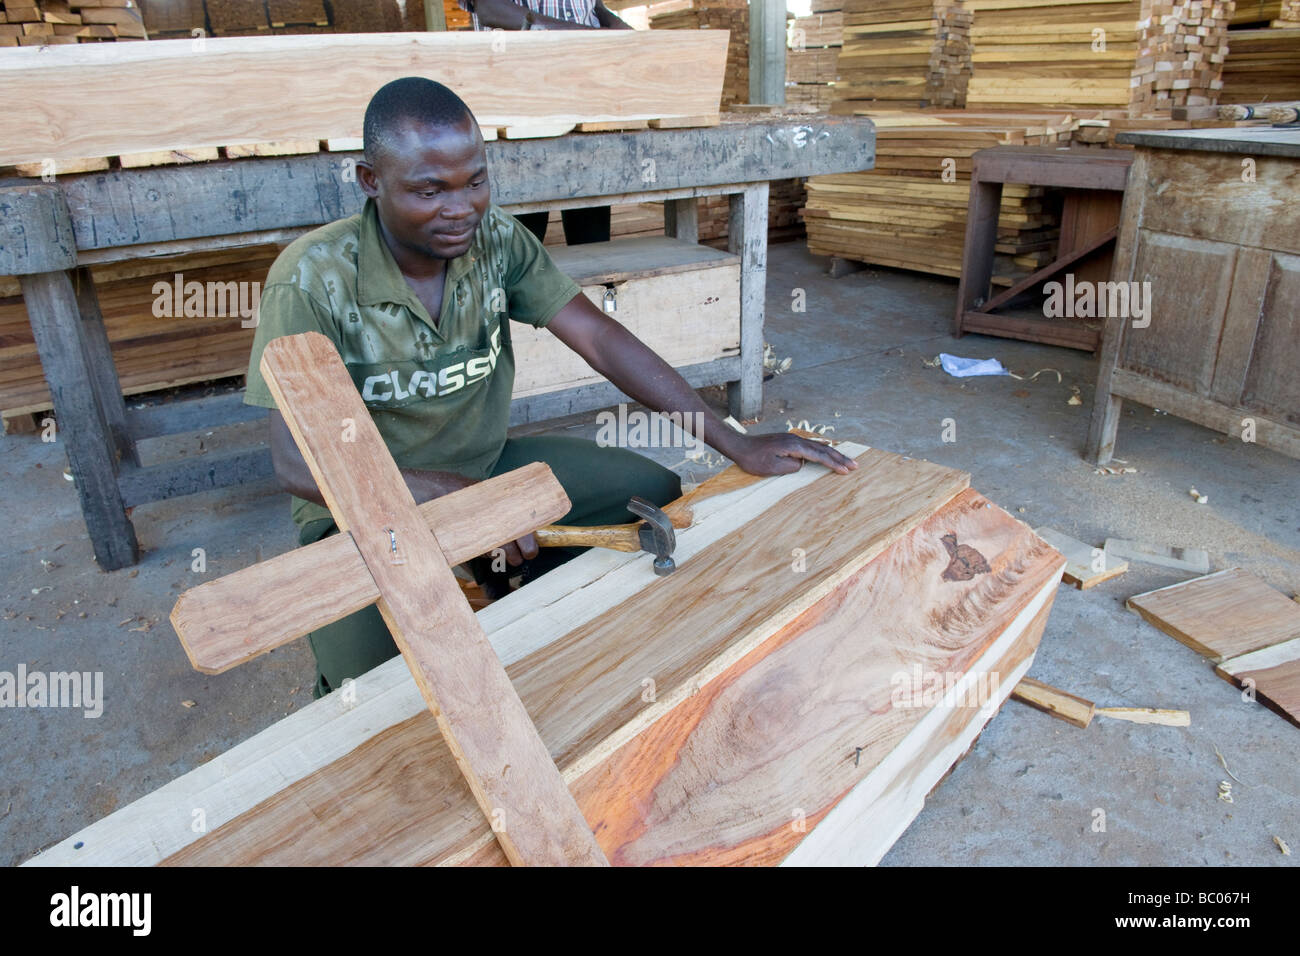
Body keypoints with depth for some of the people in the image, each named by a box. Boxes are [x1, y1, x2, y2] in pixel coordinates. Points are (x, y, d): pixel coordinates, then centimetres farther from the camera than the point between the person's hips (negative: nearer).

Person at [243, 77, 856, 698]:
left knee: (657, 495, -8)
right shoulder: (313, 279, -22)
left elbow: (600, 340, -10)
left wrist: (734, 443, -16)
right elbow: (298, 461, -24)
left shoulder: (497, 239, -8)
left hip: (490, 465, 5)